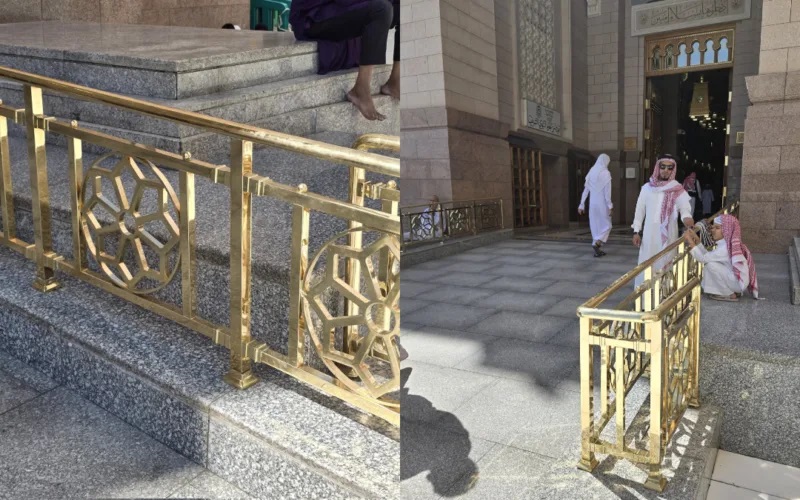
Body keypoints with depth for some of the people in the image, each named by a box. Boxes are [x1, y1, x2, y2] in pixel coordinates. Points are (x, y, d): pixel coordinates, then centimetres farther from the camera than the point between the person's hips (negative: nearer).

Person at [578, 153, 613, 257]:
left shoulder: (591, 172, 8)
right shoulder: (605, 173, -9)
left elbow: (585, 190, 9)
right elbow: (607, 191, -14)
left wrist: (582, 205, 11)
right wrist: (610, 205, -12)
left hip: (593, 203, 5)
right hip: (602, 203, -5)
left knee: (595, 225, 11)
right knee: (606, 225, 6)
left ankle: (597, 250, 13)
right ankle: (597, 243, -16)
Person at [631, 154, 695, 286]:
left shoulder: (677, 190, 0)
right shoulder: (647, 188, 6)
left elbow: (684, 206, -17)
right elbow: (640, 210, 8)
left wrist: (686, 216, -40)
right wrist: (636, 231, 3)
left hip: (668, 234, -2)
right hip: (649, 233, 2)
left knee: (665, 264, 0)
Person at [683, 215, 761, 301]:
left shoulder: (725, 248, -24)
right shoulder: (725, 244, 4)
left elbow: (703, 258, -26)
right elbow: (706, 255, 2)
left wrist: (690, 241, -24)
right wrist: (697, 240, -3)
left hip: (738, 283, -10)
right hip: (736, 280, 10)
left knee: (711, 265, -21)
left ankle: (729, 295, -7)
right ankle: (734, 291, 15)